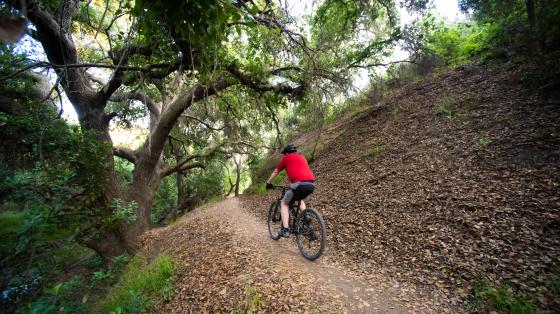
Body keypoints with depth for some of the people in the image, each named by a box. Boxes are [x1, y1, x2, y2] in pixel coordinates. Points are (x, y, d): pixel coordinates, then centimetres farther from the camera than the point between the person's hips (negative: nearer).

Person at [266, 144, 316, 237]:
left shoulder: (287, 158, 15)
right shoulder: (302, 157, 30)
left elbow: (275, 172, 24)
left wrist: (268, 183, 38)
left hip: (300, 184, -6)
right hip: (311, 185, 6)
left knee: (284, 203, 15)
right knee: (300, 199, 36)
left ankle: (285, 230, 7)